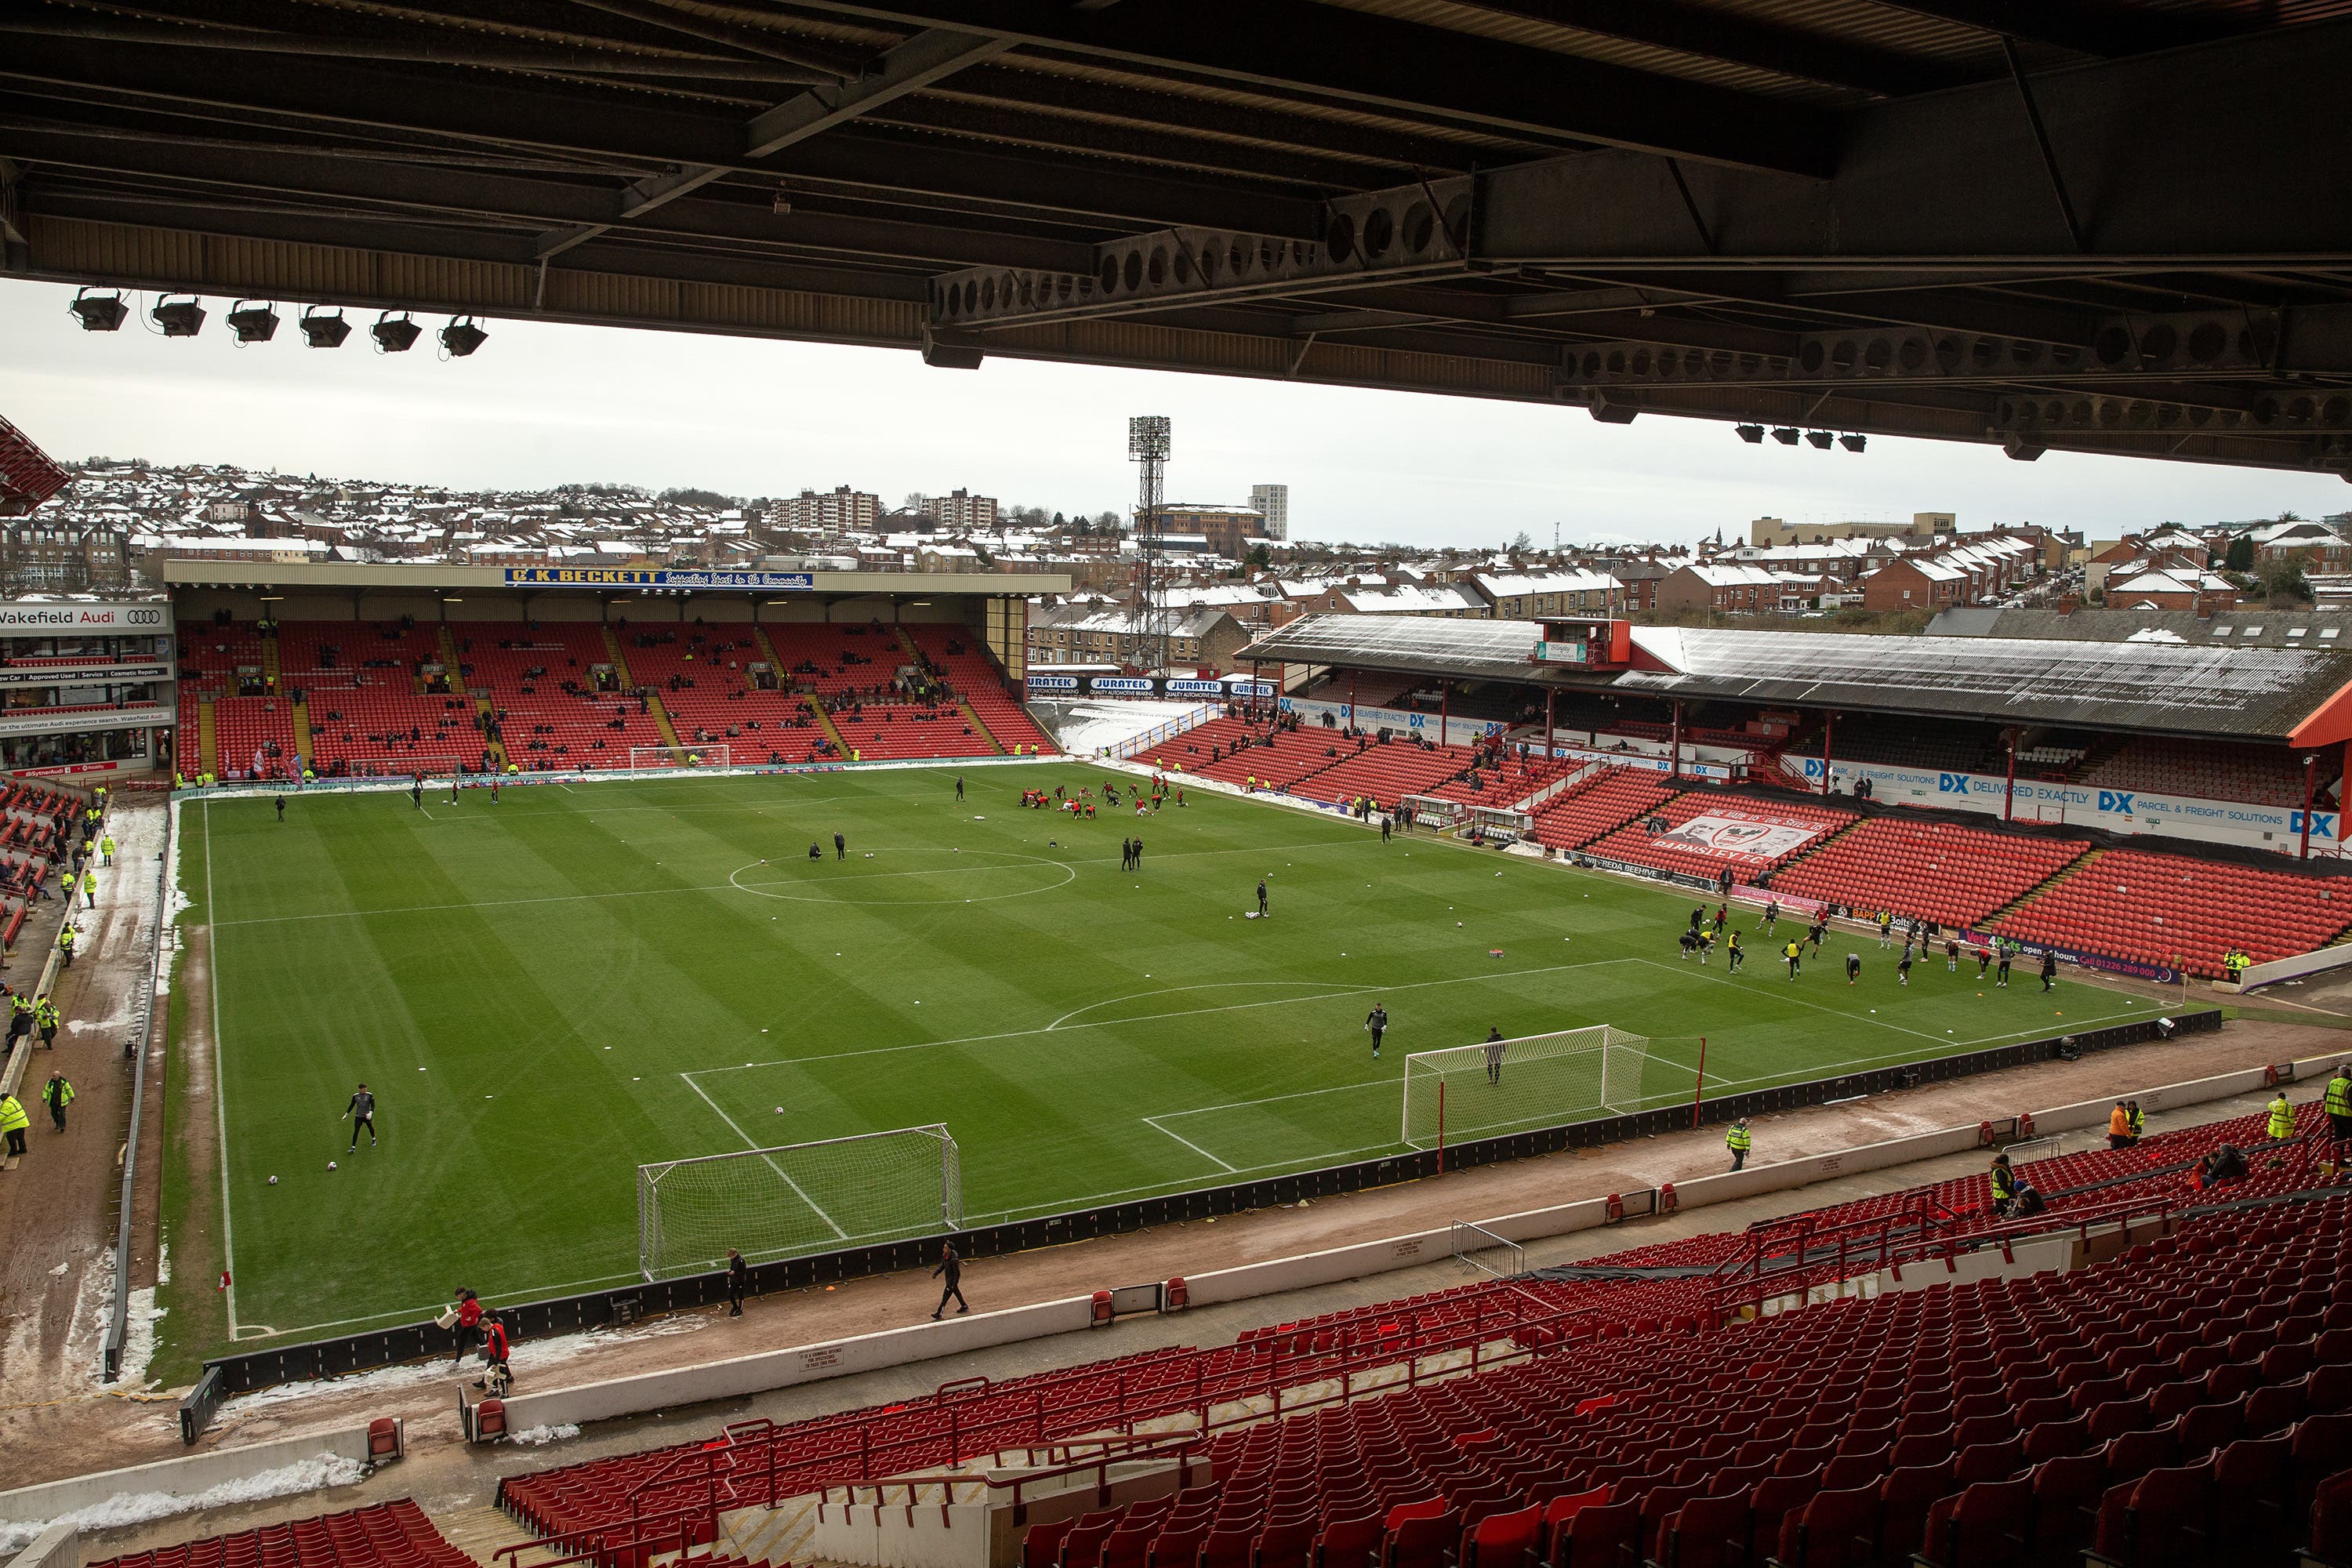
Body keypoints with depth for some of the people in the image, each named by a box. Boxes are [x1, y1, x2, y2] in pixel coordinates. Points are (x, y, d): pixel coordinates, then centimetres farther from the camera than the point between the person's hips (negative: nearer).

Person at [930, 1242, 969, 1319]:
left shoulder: (953, 1260, -32)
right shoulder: (945, 1256, -6)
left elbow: (957, 1273, -26)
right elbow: (942, 1266, 11)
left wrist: (954, 1284, -25)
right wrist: (936, 1273, -2)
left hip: (952, 1279, -9)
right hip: (948, 1278, 9)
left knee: (946, 1295, -4)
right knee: (956, 1292, 23)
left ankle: (939, 1313, 4)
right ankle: (964, 1306, 40)